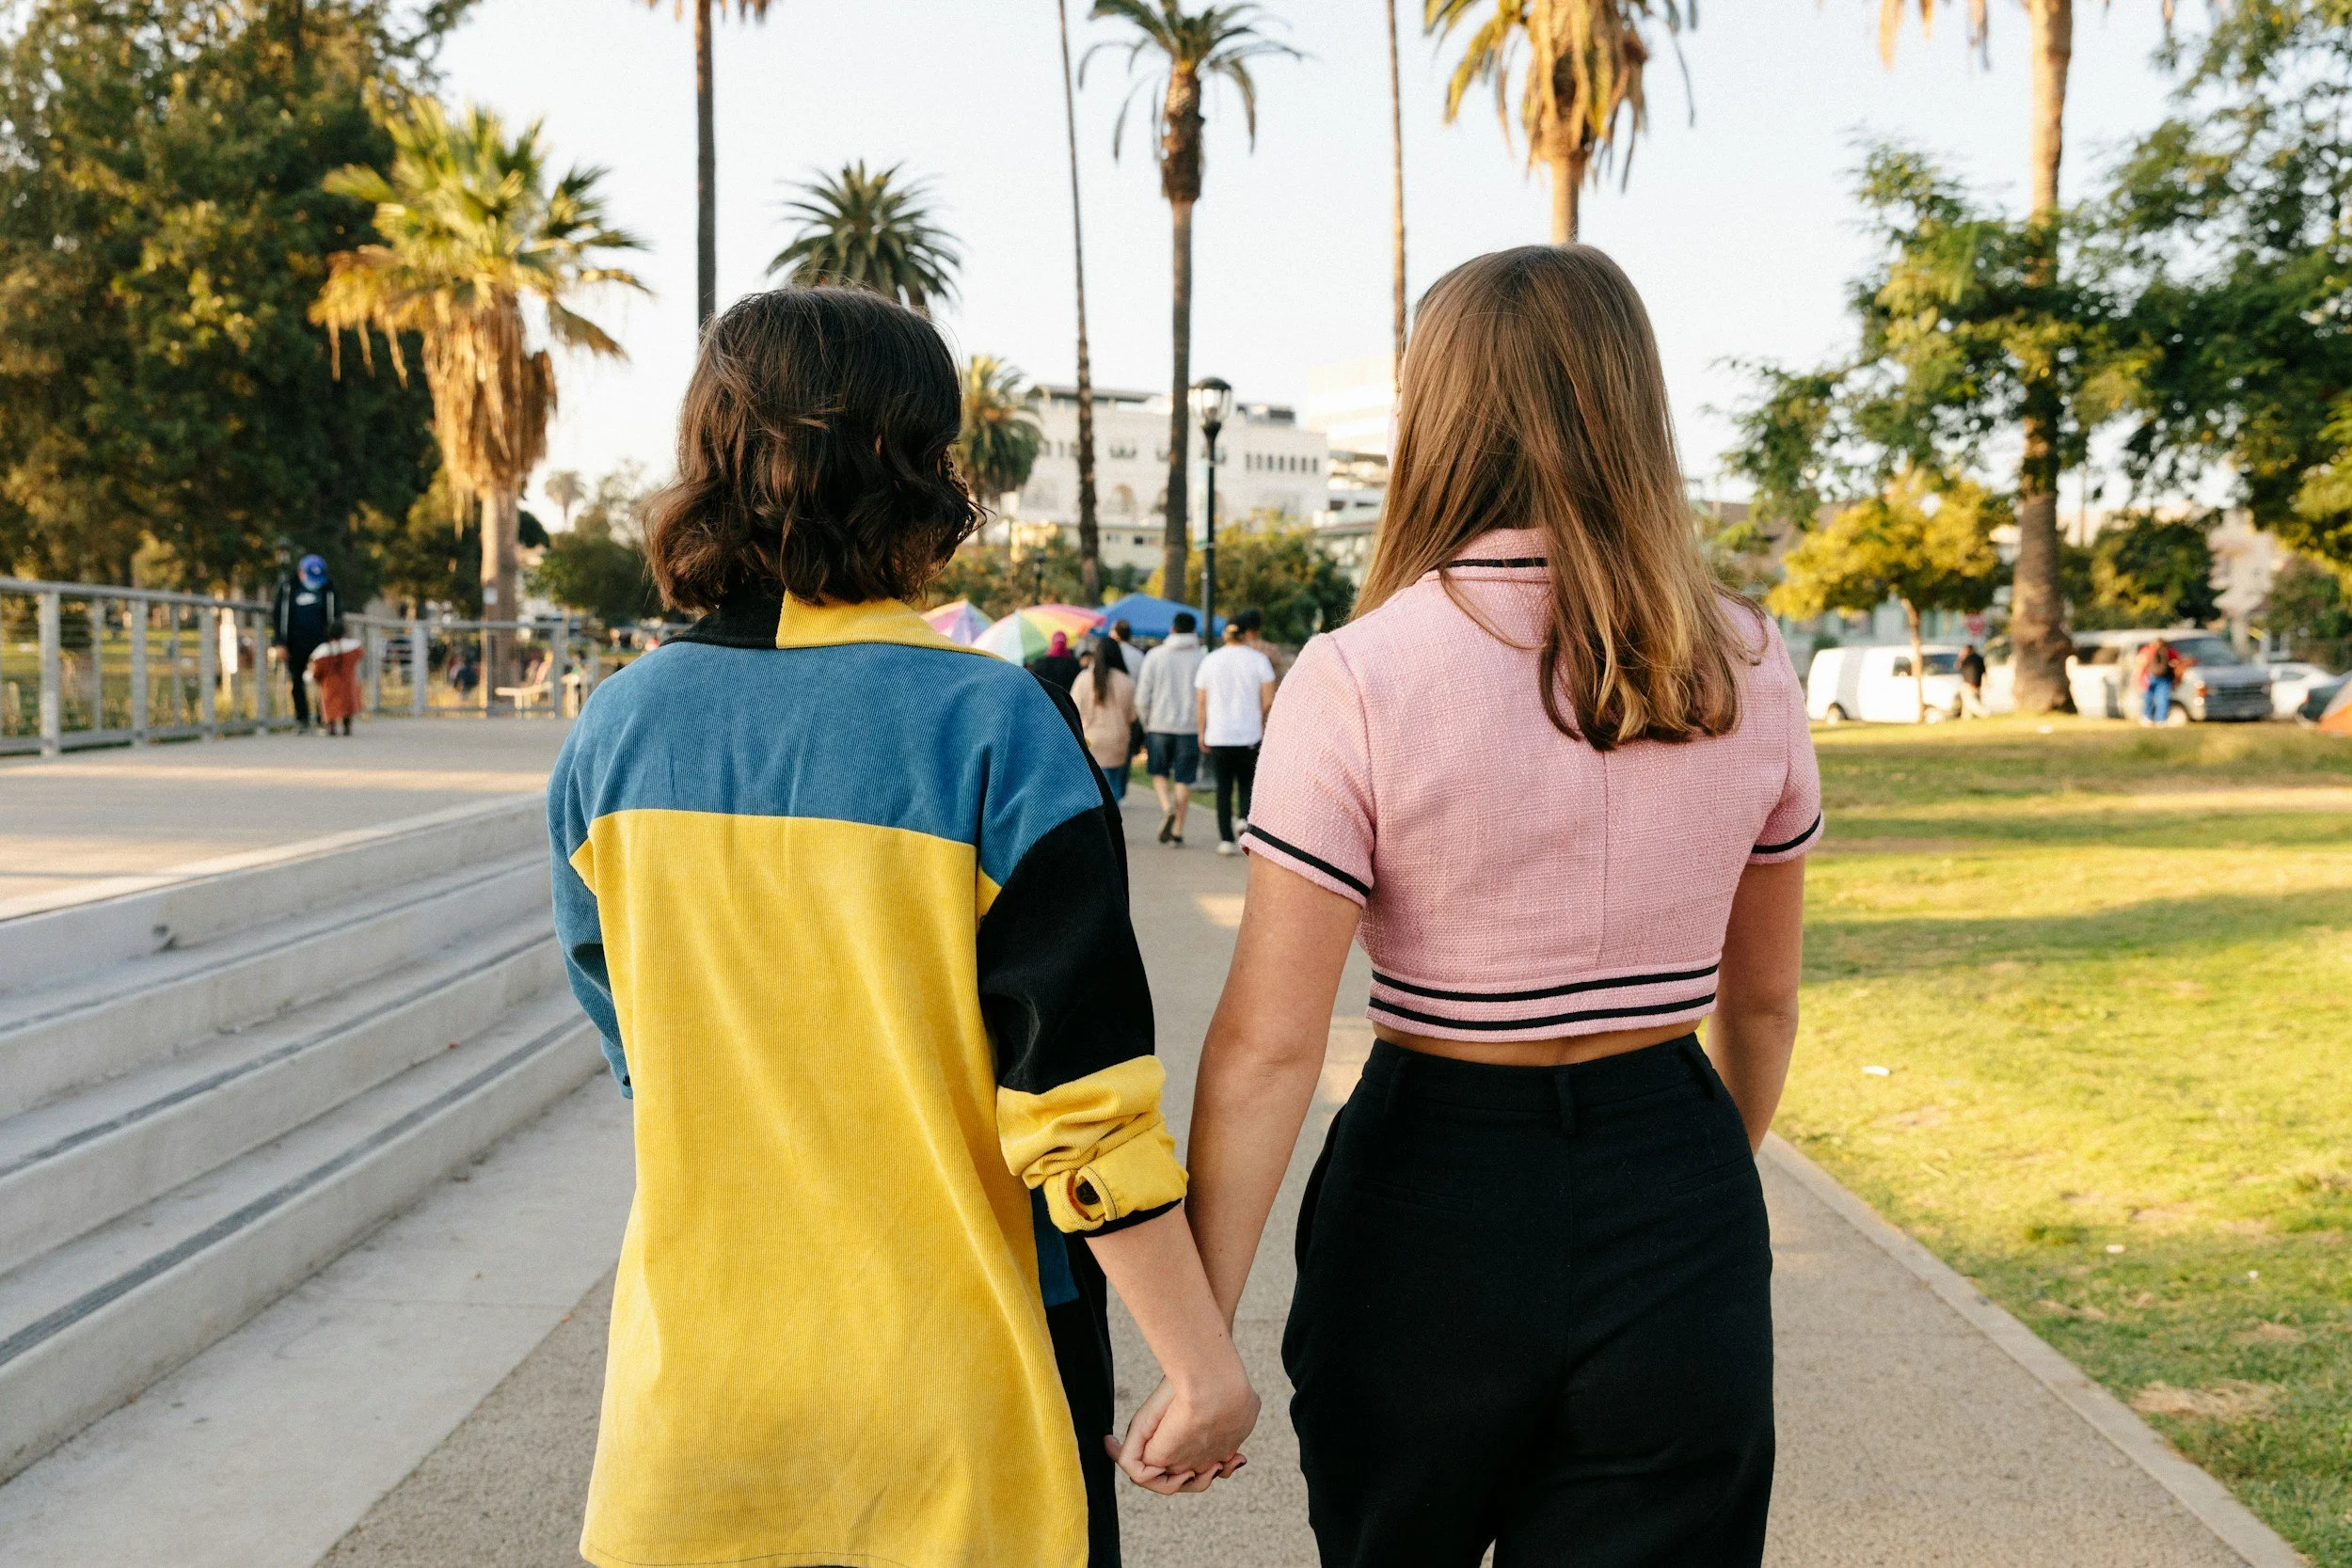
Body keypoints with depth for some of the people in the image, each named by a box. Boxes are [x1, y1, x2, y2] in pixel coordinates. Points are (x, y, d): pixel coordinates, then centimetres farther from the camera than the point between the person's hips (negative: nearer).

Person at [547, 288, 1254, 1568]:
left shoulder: (611, 736, -3)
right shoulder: (995, 727, -17)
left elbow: (632, 1042, 9)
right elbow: (1083, 1104, -18)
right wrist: (1203, 1369, -10)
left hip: (695, 1371, 4)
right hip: (953, 1392, -3)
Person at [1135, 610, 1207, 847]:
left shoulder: (1155, 656, -1)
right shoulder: (1203, 659, -1)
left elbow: (1142, 697, -2)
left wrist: (1146, 721, 13)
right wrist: (1204, 727, 10)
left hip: (1159, 724, 0)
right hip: (1190, 727, 0)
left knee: (1159, 772, 16)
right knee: (1184, 779, 6)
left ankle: (1167, 807, -11)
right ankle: (1177, 831, 5)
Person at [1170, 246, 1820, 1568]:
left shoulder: (1356, 682, -14)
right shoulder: (1748, 668, -1)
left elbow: (1269, 1046, -16)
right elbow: (1763, 1000, 9)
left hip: (1436, 1190, -2)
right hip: (1678, 1213, 3)